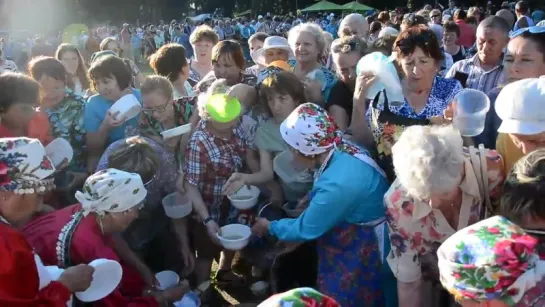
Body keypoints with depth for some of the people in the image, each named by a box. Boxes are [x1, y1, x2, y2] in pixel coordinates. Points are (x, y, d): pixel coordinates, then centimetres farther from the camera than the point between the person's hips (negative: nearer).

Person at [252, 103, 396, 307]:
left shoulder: (338, 183, -35)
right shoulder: (343, 149, -8)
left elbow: (305, 229, -19)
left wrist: (270, 227, -4)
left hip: (365, 251, -9)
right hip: (357, 235, 9)